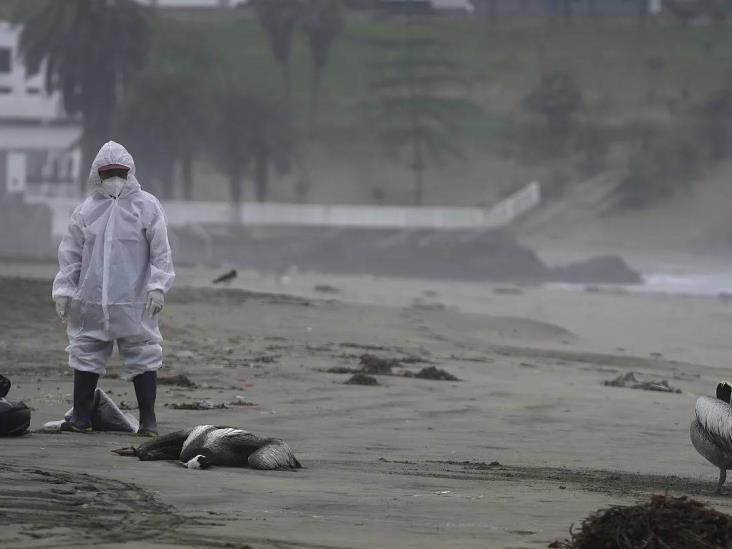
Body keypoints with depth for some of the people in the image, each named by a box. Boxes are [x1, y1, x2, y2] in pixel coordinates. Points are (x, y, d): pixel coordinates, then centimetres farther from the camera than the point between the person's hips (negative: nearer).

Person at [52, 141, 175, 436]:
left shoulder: (147, 206, 1)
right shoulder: (85, 211, 9)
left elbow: (161, 251, -1)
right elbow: (70, 253, 13)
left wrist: (157, 286, -9)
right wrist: (63, 290, 7)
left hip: (134, 303, -3)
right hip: (90, 302, 3)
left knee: (143, 357, -1)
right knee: (85, 356, 7)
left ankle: (148, 419, 5)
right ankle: (81, 415, 15)